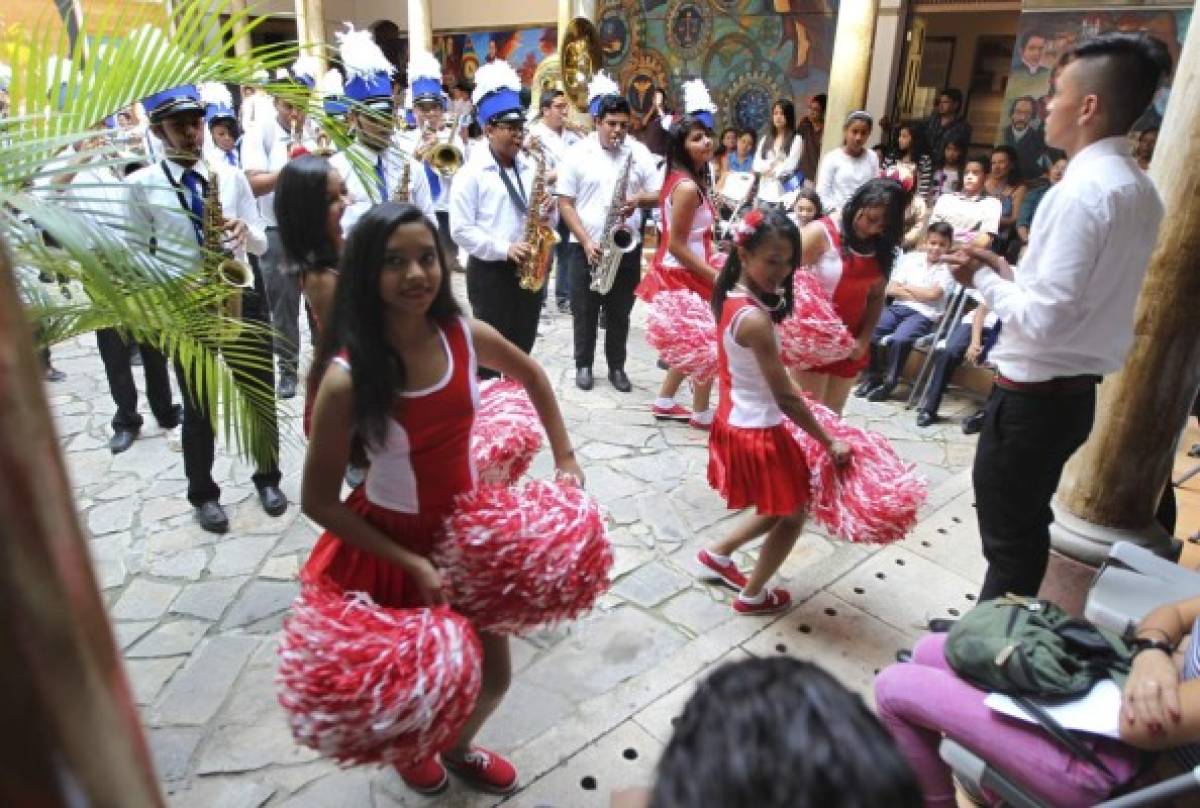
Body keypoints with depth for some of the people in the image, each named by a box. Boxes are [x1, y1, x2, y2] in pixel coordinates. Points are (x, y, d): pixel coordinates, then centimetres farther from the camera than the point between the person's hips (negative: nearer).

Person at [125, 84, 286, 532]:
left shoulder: (231, 174, 4)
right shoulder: (140, 184, -3)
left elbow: (261, 244, 5)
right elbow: (138, 254, 1)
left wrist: (244, 231, -17)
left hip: (243, 296, 2)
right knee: (199, 407, 8)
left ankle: (267, 479, 29)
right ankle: (203, 494, 26)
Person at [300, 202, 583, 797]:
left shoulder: (465, 335, -15)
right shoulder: (347, 378, -26)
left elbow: (532, 375, 7)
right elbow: (318, 501, -17)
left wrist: (565, 458, 5)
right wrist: (413, 565, -20)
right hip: (392, 543, -3)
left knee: (493, 677, 19)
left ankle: (459, 747, 56)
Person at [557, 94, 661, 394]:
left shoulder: (639, 154, 4)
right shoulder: (577, 153, -2)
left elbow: (659, 195, 7)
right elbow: (565, 204, -4)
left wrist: (638, 200, -16)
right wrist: (586, 241, -13)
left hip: (627, 247, 2)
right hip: (585, 248, -1)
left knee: (620, 313, 10)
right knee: (585, 312, 7)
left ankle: (616, 367, 23)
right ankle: (583, 365, 22)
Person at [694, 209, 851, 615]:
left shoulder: (731, 297, -1)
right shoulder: (755, 319, -28)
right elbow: (786, 398, -23)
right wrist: (830, 444, -14)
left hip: (736, 421, 9)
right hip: (759, 431, -9)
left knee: (776, 511, 27)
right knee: (792, 515, 15)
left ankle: (717, 553, 40)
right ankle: (752, 596, 30)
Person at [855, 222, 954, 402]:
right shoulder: (911, 258, 12)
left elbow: (932, 294, -10)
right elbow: (891, 289, 6)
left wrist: (905, 287, 1)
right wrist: (918, 295, -4)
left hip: (924, 314, -4)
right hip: (898, 307, 4)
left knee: (899, 339, -34)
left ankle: (889, 383, -11)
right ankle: (872, 376, -2)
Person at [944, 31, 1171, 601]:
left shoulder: (1081, 192, -21)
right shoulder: (1139, 190, 8)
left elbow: (1043, 319, -24)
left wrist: (982, 279, -9)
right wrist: (1010, 273, 9)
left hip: (1034, 394, -9)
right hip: (1075, 390, 10)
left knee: (1007, 536, 5)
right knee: (1028, 526, 22)